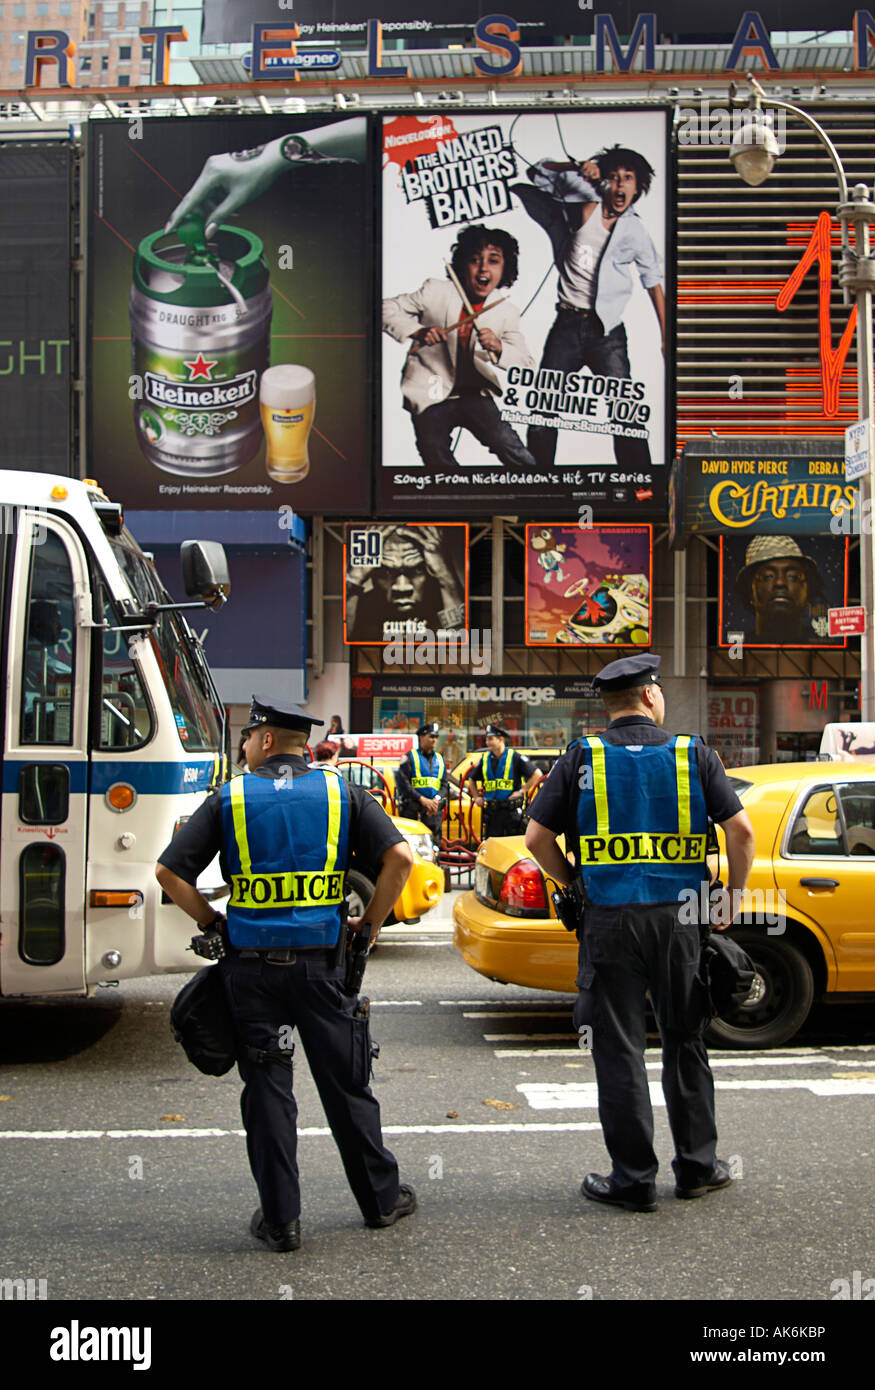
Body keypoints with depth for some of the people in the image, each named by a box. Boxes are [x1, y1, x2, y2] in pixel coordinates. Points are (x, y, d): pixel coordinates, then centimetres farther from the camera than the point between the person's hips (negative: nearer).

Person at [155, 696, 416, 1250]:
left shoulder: (230, 800, 0)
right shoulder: (342, 794, 3)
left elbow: (170, 872, -4)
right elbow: (399, 857, -8)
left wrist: (212, 921, 7)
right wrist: (371, 923, 3)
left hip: (252, 963, -1)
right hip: (321, 960, 1)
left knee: (267, 1089, 7)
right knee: (346, 1084, 12)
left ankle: (280, 1219, 11)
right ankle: (382, 1198, 23)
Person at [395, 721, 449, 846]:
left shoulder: (440, 760, 19)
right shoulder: (410, 757, 3)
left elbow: (445, 784, 13)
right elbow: (402, 782, -7)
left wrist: (436, 800, -9)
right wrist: (422, 799, -15)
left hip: (434, 809, 4)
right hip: (412, 808, -4)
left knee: (434, 843, 0)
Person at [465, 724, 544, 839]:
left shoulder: (515, 757, -3)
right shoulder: (485, 759, 11)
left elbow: (537, 774, -4)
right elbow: (471, 779, 26)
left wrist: (522, 791, -7)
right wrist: (476, 797, 14)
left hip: (511, 812, -4)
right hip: (491, 811, 4)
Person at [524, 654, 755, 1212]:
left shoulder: (582, 758, 1)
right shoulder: (694, 754, 2)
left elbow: (537, 838, -2)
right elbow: (741, 830, -5)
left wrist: (573, 883, 12)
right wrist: (735, 893, 8)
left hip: (610, 918, -1)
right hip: (678, 915, 2)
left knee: (620, 1050, 5)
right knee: (685, 1042, 15)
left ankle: (634, 1178, 9)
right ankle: (698, 1166, 24)